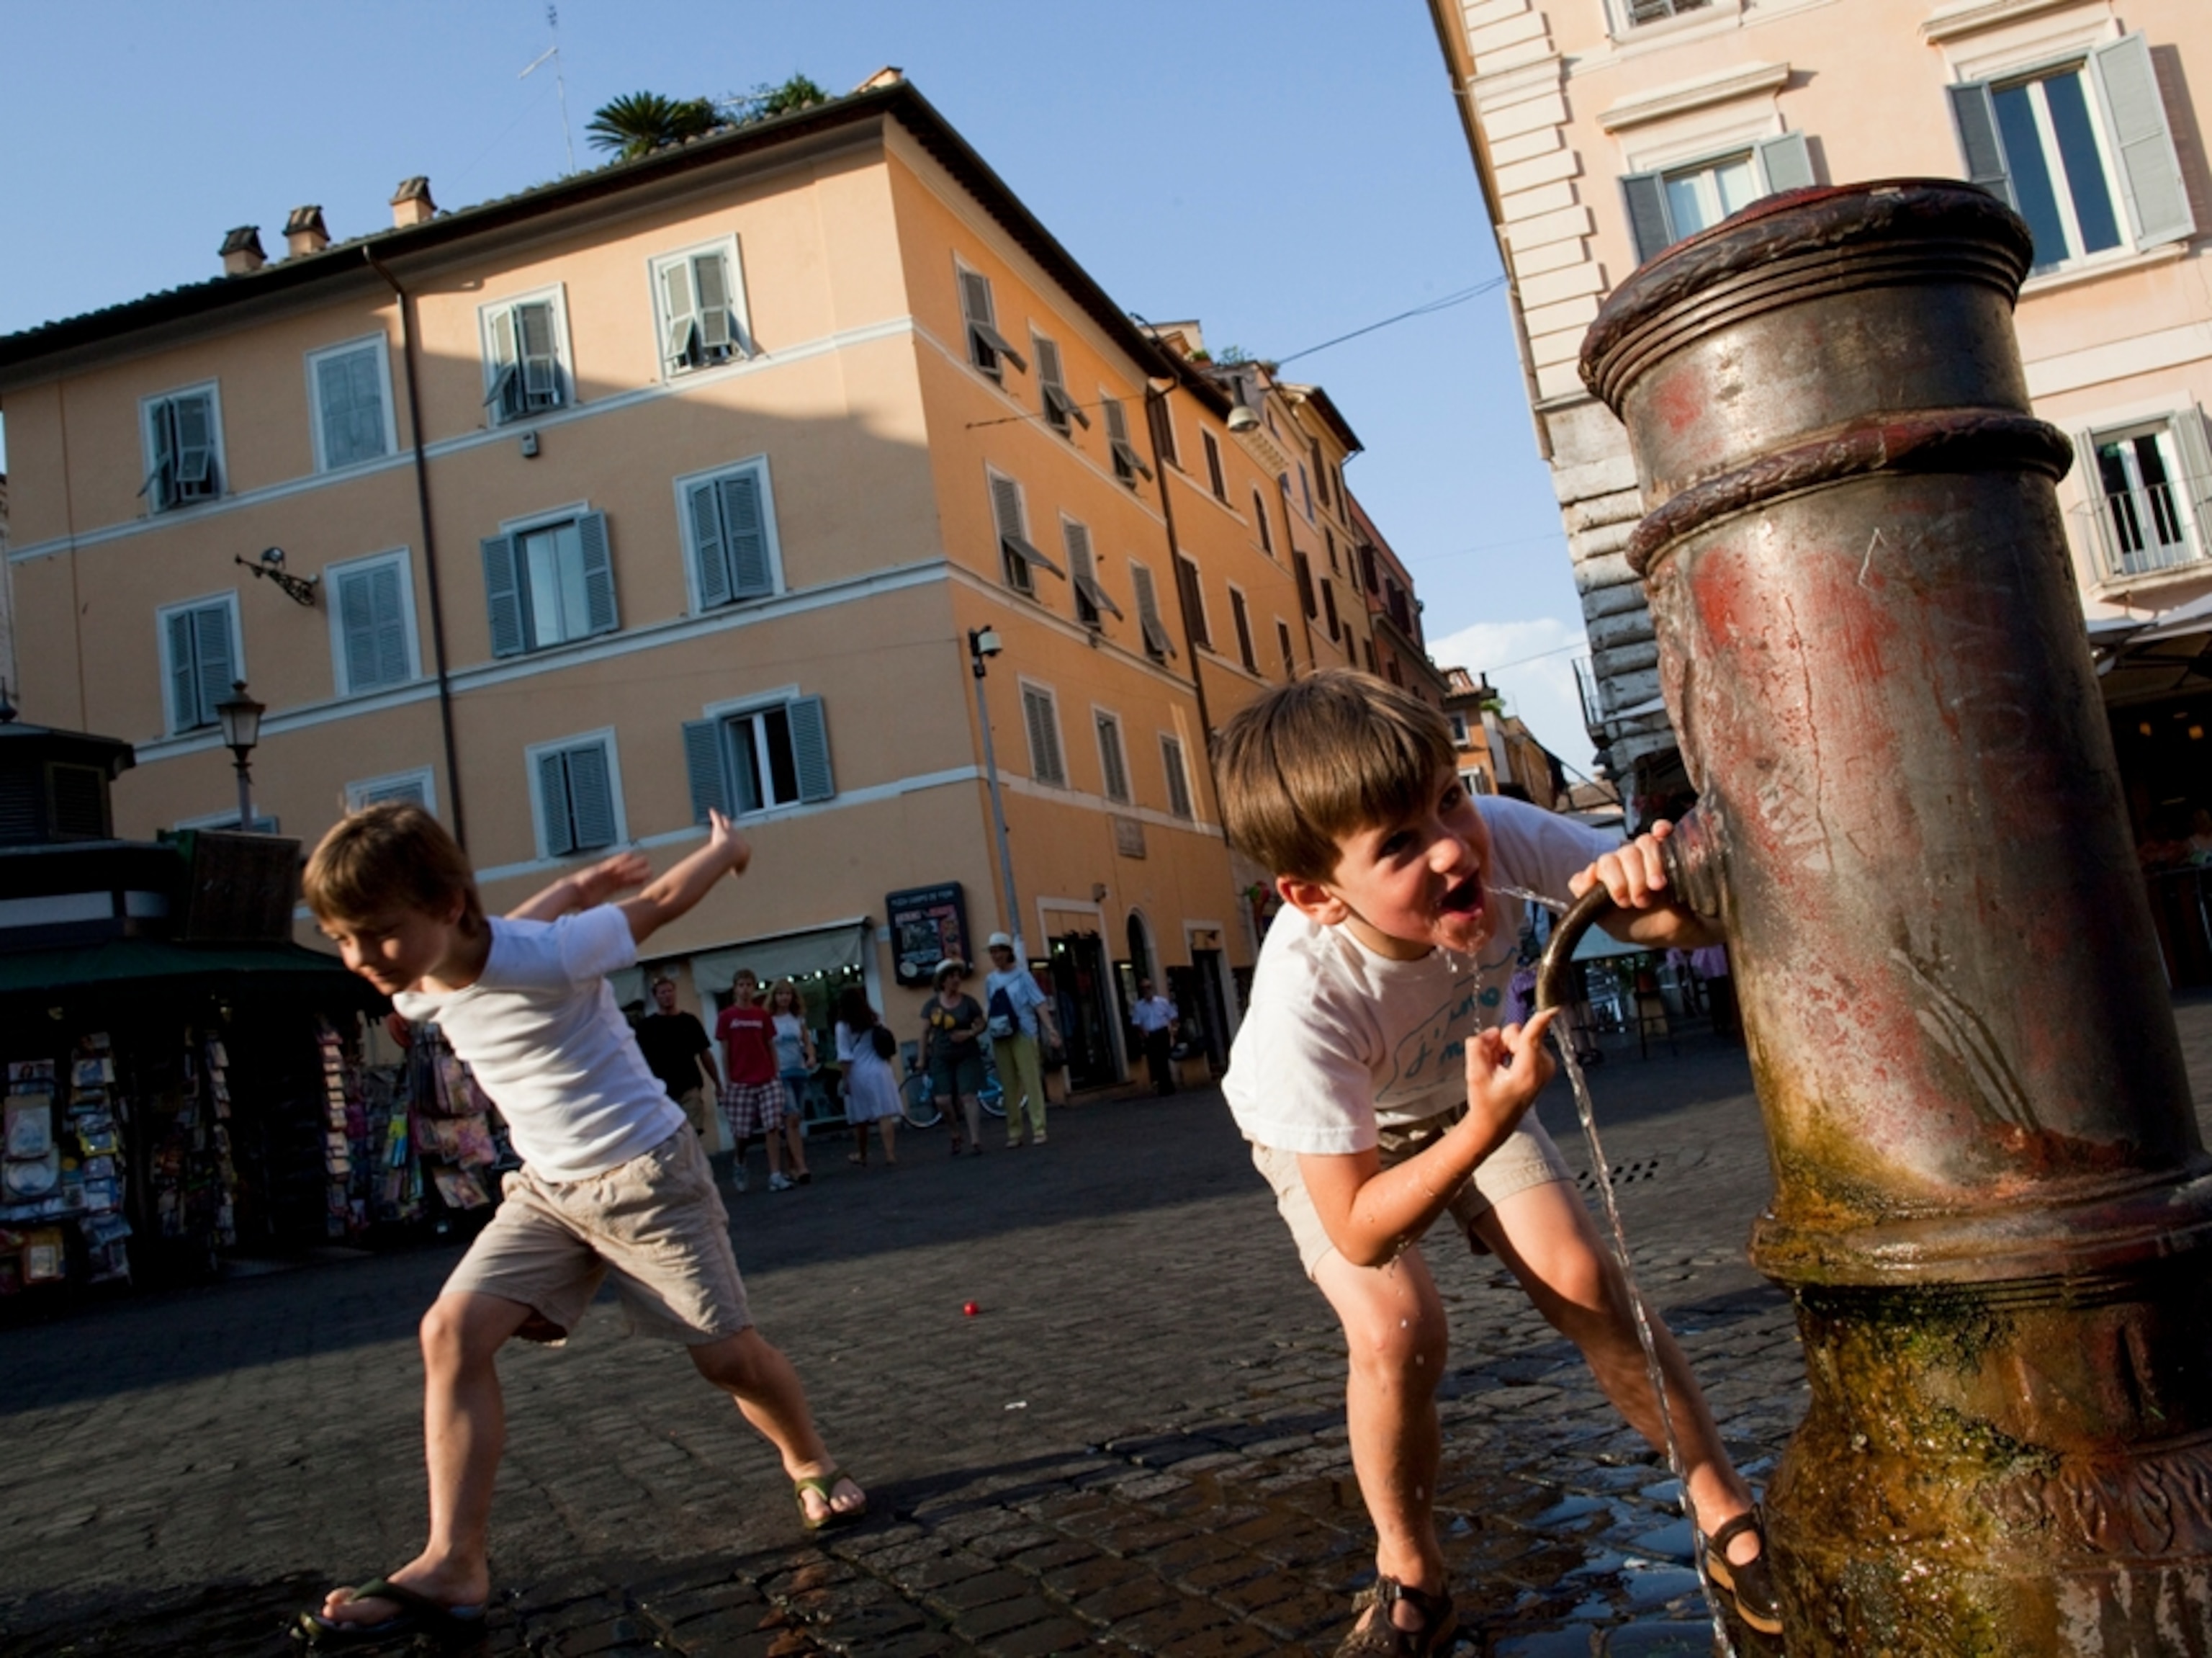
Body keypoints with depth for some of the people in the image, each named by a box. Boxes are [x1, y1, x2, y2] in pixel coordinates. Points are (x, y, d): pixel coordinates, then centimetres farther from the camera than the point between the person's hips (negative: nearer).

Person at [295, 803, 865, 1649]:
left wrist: (726, 847, 7)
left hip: (647, 1173, -6)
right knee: (451, 1331, -13)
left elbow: (656, 903, -10)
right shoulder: (420, 992, -6)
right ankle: (455, 1564, -10)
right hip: (547, 1188, 6)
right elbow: (499, 933, 18)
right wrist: (579, 883, 26)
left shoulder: (547, 955, -27)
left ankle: (813, 1466, 31)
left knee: (727, 1353, 3)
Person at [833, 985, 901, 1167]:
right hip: (879, 1071, 2)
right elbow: (890, 1045, 12)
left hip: (859, 1074, -2)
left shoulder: (843, 1026, -6)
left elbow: (845, 1057, -10)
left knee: (860, 1118, 13)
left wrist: (846, 1079, -4)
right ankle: (890, 1155, -13)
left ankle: (862, 1155, 28)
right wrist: (891, 1070, 21)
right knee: (885, 1115, -4)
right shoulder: (876, 1020, 7)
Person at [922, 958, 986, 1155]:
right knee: (943, 1100, -6)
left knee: (969, 1096, -9)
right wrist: (923, 1058, 6)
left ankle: (975, 1141, -6)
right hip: (941, 1059, 1)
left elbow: (981, 1025, 4)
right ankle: (955, 1134, 19)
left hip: (967, 1056, -1)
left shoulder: (969, 1002, -1)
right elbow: (925, 1032, 6)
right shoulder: (931, 1004, 1)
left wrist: (969, 1033, -16)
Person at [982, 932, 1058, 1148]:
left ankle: (1038, 1129, -2)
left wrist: (1050, 1028, -19)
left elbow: (1039, 1003, -9)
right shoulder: (990, 979, 9)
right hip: (1000, 1037, 4)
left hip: (1023, 1034, -4)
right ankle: (1014, 1133, 10)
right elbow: (988, 1008, 13)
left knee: (1031, 1081, -5)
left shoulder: (1022, 974, -3)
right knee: (1009, 1085, 5)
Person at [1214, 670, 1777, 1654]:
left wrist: (1659, 886, -49)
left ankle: (1725, 1511, 14)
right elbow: (1357, 1232, -36)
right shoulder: (1305, 999, -43)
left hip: (1464, 1086, 3)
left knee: (1584, 1282, -9)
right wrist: (1487, 1127, -50)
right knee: (1396, 1331, -21)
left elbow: (1684, 925, -25)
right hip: (1326, 1132, -3)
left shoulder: (1495, 836, -36)